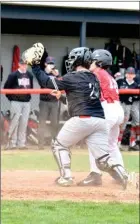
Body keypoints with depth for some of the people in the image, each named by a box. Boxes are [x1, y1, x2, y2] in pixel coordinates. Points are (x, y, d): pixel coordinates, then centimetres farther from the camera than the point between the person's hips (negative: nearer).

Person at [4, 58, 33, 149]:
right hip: (16, 102, -5)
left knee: (24, 123, 4)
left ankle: (21, 143, 9)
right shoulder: (13, 75, -7)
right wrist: (11, 98, -5)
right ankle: (12, 143, -2)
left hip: (27, 102, 5)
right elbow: (6, 87, -4)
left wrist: (29, 96, 11)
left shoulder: (30, 75, 8)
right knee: (14, 122, -5)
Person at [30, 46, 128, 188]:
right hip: (100, 121, 6)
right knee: (103, 159, 2)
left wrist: (35, 67, 10)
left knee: (59, 145, 16)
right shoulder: (94, 79, 20)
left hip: (82, 119, -6)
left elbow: (47, 83, 2)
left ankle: (66, 177, 6)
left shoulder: (73, 78, -1)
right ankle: (122, 175, -23)